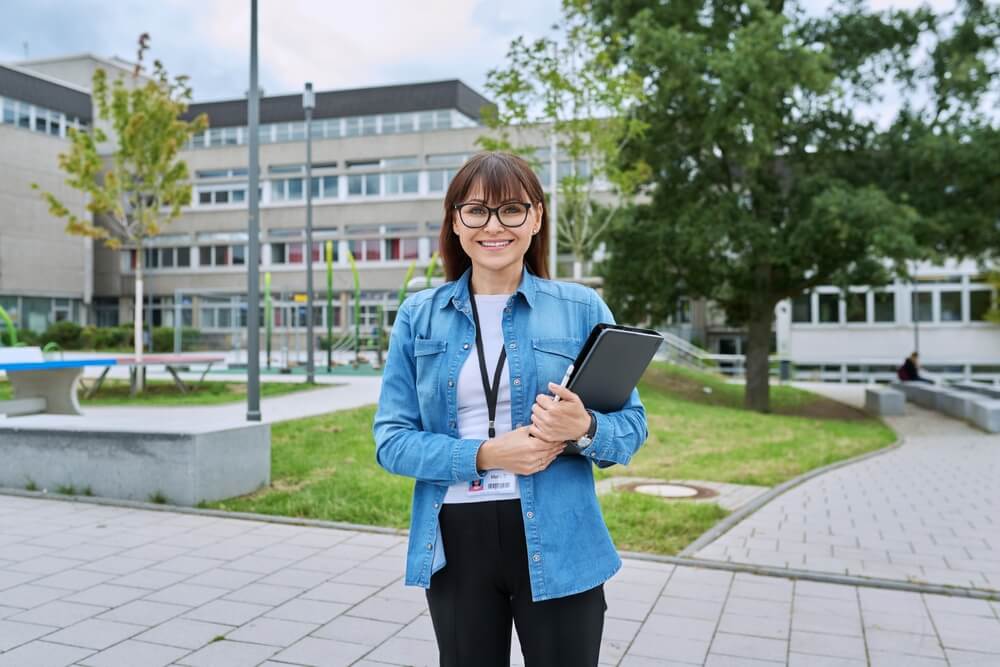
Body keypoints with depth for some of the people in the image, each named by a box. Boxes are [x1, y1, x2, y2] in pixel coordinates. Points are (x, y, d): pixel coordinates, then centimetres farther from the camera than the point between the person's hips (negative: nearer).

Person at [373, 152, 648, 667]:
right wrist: (484, 455, -17)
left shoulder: (582, 308, 0)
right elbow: (391, 439, -1)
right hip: (456, 545, 2)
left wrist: (584, 429, -22)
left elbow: (631, 426, 1)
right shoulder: (418, 316, 2)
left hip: (558, 545, -1)